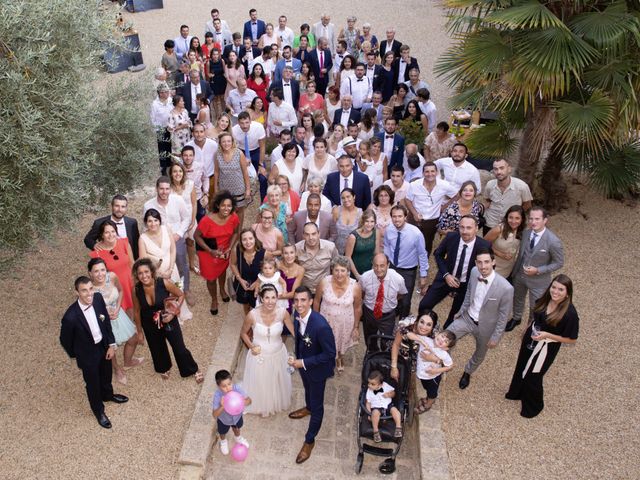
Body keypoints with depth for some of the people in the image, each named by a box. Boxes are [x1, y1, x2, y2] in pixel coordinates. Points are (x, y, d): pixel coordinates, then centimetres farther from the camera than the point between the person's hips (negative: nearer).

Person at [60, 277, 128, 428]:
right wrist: (76, 355, 0)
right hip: (87, 354, -5)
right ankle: (99, 411, 47)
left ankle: (108, 395, 61)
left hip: (103, 346, 5)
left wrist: (111, 344, -4)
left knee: (106, 374, 30)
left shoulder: (98, 298, -21)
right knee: (93, 383, 20)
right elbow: (65, 340, -16)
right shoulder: (71, 317, -35)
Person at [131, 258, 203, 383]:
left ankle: (193, 370, 35)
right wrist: (140, 331, 4)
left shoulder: (164, 283, -29)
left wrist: (173, 313, -20)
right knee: (157, 349, 24)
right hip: (150, 325, 2)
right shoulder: (136, 289, -22)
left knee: (180, 348, 7)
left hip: (168, 320, -2)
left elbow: (181, 295, -11)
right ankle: (164, 368, 57)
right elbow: (137, 311, -5)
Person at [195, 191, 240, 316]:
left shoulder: (234, 218, -23)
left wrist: (229, 248, -15)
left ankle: (222, 290, 61)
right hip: (207, 251, -4)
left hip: (224, 249, 4)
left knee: (222, 270, 30)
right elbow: (196, 236, -22)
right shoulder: (207, 219, -35)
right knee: (211, 277, 8)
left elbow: (235, 233, -3)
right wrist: (210, 251, -26)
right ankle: (214, 300, 38)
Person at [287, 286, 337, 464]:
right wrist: (297, 359, 8)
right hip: (303, 363, 6)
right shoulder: (297, 315, -18)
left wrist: (304, 363, -27)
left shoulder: (321, 326, -40)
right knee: (308, 389, 36)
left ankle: (309, 441, 36)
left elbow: (330, 353, -29)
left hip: (317, 369, -6)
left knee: (317, 405, 16)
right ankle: (308, 408, 67)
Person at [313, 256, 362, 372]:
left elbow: (357, 308, -11)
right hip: (326, 320, 0)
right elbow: (317, 301, -8)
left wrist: (356, 327, -1)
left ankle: (339, 358, 64)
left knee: (343, 342, 30)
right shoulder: (324, 282, -26)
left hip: (345, 323, 1)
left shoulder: (355, 287, -26)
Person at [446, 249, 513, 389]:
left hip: (485, 326, -2)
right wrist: (461, 311, 12)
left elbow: (503, 316, -18)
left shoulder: (506, 288, -32)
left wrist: (495, 337, -11)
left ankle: (467, 373, 55)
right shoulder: (474, 272, -18)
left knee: (479, 355, 23)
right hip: (467, 318, 3)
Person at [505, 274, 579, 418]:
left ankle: (534, 405, 44)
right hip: (530, 338, 6)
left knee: (532, 376, 14)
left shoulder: (570, 313, -30)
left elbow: (572, 340, -20)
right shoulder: (545, 300, -12)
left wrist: (547, 335, -27)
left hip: (546, 348, -6)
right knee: (521, 367, 26)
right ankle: (517, 392, 56)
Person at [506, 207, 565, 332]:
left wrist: (538, 270, -24)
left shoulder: (553, 241, -29)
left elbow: (559, 263, -16)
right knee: (517, 298, 28)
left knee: (535, 307, 16)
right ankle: (516, 318, 57)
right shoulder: (526, 232, -13)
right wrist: (515, 269, 8)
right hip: (519, 275, 5)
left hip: (538, 281, -5)